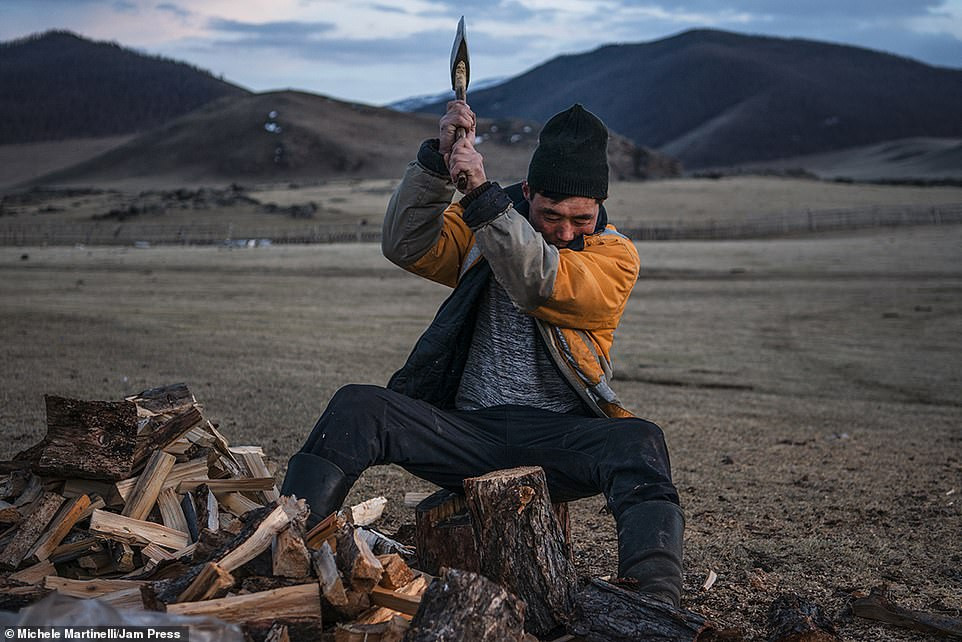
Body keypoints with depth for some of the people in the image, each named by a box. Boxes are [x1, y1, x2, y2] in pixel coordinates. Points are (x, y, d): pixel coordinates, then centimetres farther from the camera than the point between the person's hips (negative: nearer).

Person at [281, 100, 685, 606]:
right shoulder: (483, 228, 13)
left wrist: (482, 194, -25)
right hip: (469, 429, 2)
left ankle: (656, 602, -43)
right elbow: (406, 246, -3)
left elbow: (541, 283, -17)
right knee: (356, 407, -20)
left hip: (559, 440, -2)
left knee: (639, 444, -32)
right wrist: (439, 161, -14)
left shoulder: (615, 256, 3)